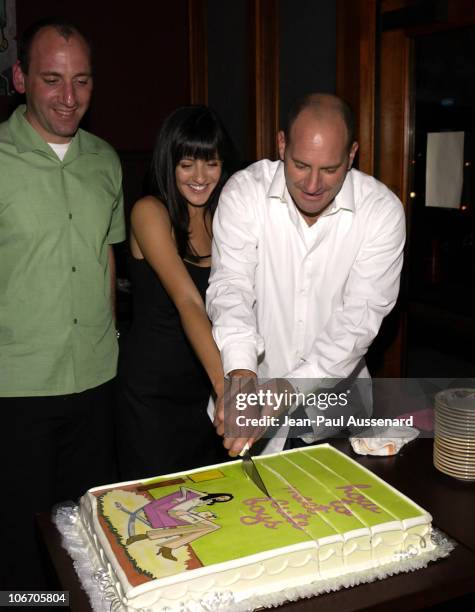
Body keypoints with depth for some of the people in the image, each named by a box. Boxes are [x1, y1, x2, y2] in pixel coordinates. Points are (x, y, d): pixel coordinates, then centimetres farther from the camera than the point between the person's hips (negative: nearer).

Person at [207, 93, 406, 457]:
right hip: (253, 393, 0)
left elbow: (361, 316, -18)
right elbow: (231, 287, -18)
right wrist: (240, 372, -36)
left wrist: (291, 388, -30)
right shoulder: (244, 192, -12)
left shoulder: (382, 210, -13)